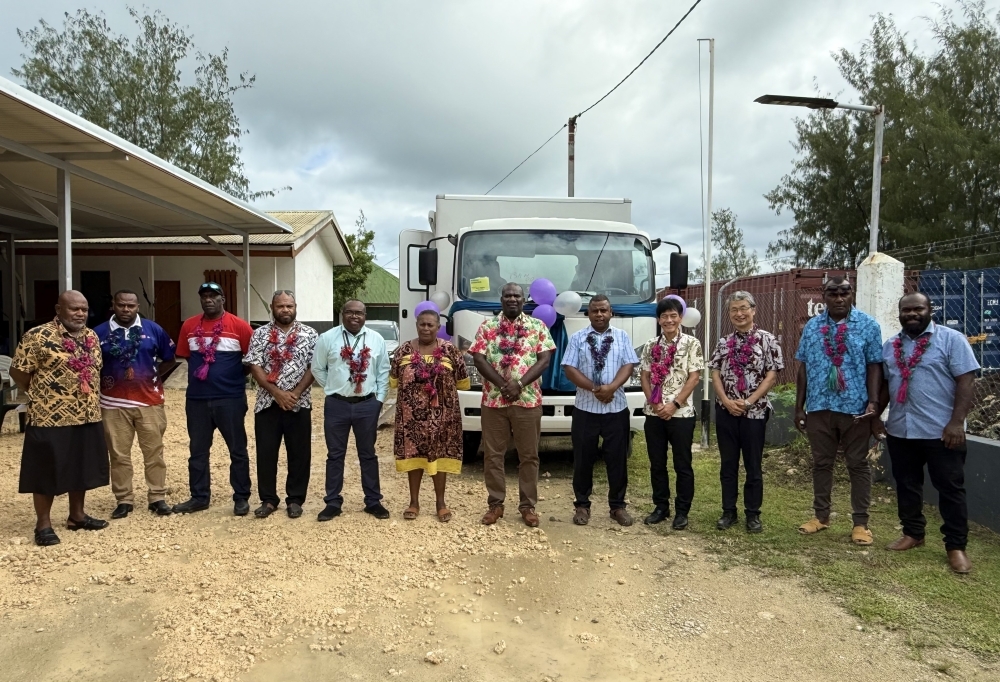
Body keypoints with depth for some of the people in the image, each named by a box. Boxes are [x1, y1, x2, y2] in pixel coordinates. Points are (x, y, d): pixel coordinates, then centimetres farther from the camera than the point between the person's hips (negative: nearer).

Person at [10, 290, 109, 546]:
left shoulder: (91, 337, 9)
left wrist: (89, 398, 13)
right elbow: (18, 371, -9)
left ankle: (77, 515, 30)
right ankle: (43, 524, 16)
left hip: (88, 417, 7)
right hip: (50, 419, -7)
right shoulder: (39, 336, -12)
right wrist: (41, 395, -1)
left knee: (81, 468, 16)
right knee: (47, 472, 4)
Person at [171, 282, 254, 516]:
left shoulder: (239, 326, -7)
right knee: (198, 450, 13)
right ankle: (199, 497, 26)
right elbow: (185, 357, 14)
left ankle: (241, 497, 17)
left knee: (237, 450, 6)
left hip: (230, 398, -4)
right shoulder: (189, 326, 6)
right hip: (196, 399, 4)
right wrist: (197, 378, 9)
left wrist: (237, 377, 0)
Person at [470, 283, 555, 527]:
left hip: (528, 401, 0)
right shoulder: (487, 327, 5)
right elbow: (479, 359, -3)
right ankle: (495, 504, 18)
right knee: (493, 454, 6)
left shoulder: (538, 326, 4)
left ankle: (528, 505, 17)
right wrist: (503, 384, -15)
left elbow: (544, 360, -3)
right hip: (493, 401, 0)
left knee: (529, 455, 6)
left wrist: (519, 384, -16)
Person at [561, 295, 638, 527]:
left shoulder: (622, 336, 8)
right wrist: (594, 389, -16)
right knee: (583, 459, 5)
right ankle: (582, 505, 17)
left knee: (617, 458, 6)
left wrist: (611, 387, -18)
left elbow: (628, 366, -1)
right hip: (585, 408, -1)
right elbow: (569, 369, -5)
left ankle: (618, 505, 18)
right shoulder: (577, 338, 4)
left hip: (616, 408, 1)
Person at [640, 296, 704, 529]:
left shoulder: (691, 343, -4)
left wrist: (674, 404, -13)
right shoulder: (651, 345, 7)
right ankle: (661, 507, 24)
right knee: (657, 464, 11)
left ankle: (682, 511, 16)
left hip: (681, 413, -3)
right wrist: (653, 403, -6)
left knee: (682, 465, 5)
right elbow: (644, 376, 7)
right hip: (654, 413, 4)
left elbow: (694, 378, -7)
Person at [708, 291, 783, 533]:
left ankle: (753, 514, 17)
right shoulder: (724, 342, 8)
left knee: (753, 465, 6)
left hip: (755, 411, -3)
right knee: (728, 463, 9)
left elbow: (771, 375, -7)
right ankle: (728, 511, 19)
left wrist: (749, 401, -13)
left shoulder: (767, 339, -3)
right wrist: (726, 401, -9)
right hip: (725, 411, 3)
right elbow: (715, 374, 5)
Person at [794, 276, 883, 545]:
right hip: (819, 407, 3)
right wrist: (799, 407, 6)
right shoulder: (812, 327, 6)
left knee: (858, 464, 7)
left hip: (855, 408, -2)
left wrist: (873, 401, -13)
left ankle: (861, 522, 16)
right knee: (821, 462, 12)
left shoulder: (868, 326, -1)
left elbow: (875, 367, -2)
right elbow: (803, 368, 8)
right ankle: (821, 515, 24)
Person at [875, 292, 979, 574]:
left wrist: (956, 422, -16)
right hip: (900, 431, 5)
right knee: (906, 485, 14)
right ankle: (913, 533, 30)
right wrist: (876, 414, 13)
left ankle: (956, 545, 14)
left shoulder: (952, 339, -6)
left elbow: (965, 381, -10)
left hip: (941, 431, -5)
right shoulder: (890, 346, 10)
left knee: (950, 488, 3)